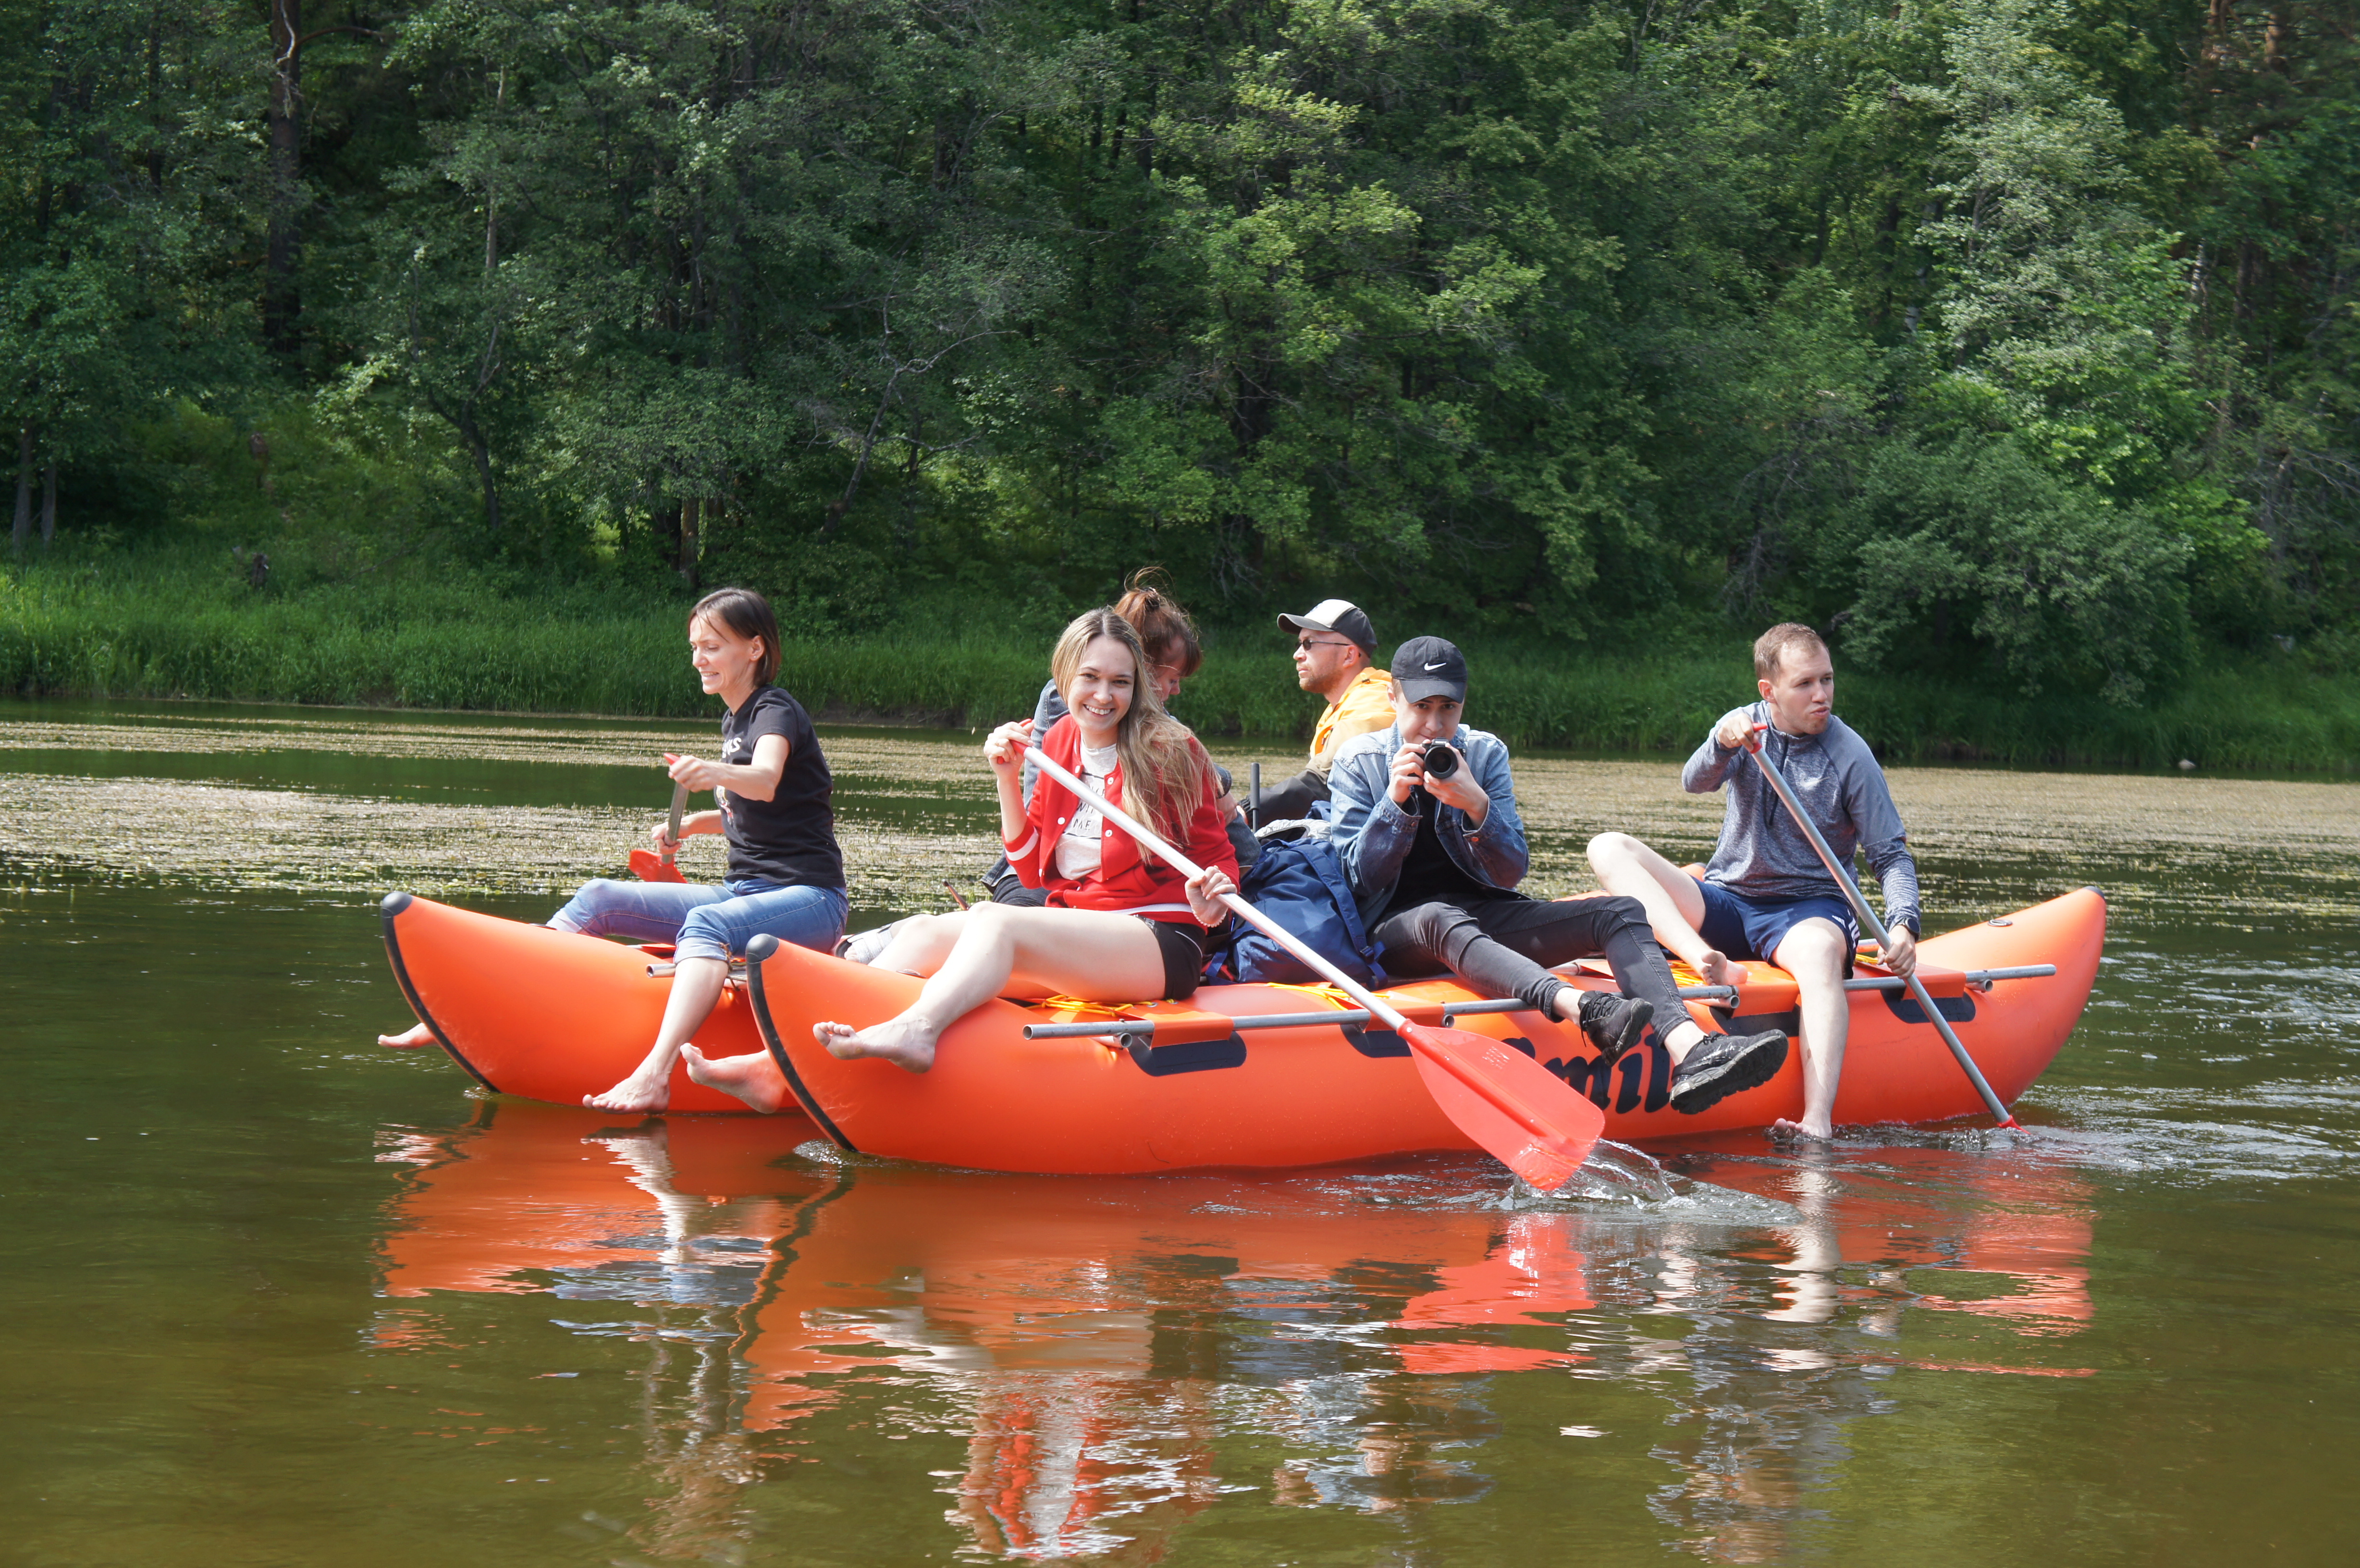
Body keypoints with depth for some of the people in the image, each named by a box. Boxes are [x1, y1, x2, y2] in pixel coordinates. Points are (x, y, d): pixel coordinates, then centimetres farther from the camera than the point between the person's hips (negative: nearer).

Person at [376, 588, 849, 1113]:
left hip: (811, 899, -8)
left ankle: (655, 1074, -61)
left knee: (705, 924, -39)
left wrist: (713, 774, -53)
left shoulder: (775, 710, -9)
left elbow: (766, 781, -33)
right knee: (599, 899, -6)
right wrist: (693, 825, 15)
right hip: (744, 893, 8)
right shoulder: (734, 719, 17)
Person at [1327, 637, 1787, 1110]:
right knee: (1441, 919, -42)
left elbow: (1512, 873, 2)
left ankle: (1690, 1051, -45)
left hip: (1484, 919, 4)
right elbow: (1357, 878, -2)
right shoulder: (1359, 763, 3)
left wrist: (1476, 807, -17)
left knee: (1622, 913, -17)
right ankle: (1585, 1011, -67)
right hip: (1396, 926, -4)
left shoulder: (1485, 754, 9)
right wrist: (1395, 801, -16)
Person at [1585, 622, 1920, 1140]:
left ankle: (1817, 1123, -59)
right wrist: (1721, 745, -38)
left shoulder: (1850, 757, -5)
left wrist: (1903, 925, -23)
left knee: (1819, 951, -41)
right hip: (1724, 903, 4)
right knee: (1609, 849, -16)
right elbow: (1695, 783, -15)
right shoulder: (1747, 725, 3)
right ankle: (1706, 961, -42)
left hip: (1808, 908, -4)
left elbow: (1891, 856, -4)